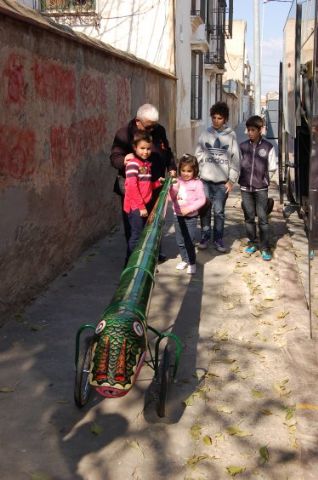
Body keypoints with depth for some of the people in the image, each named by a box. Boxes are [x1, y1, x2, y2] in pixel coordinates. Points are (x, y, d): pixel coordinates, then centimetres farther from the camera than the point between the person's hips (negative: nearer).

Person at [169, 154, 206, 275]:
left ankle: (192, 263, 10)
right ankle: (185, 260, 30)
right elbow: (171, 198, 3)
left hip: (191, 217, -5)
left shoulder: (197, 183, -9)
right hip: (178, 216, 5)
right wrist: (174, 187, -15)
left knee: (189, 241, -4)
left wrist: (189, 208, -20)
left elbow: (201, 200, -12)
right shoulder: (177, 182, 4)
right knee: (180, 241, 13)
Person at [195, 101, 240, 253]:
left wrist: (231, 180, -4)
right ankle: (205, 237, 19)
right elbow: (198, 155, 7)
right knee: (205, 210, 5)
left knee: (219, 211, 3)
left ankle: (218, 239, 16)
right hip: (205, 179, 1)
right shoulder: (205, 134, 6)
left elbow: (235, 159, 1)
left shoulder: (231, 135, 2)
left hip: (222, 181, -1)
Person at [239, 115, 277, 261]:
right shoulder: (243, 146, 3)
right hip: (245, 187, 3)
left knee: (263, 218, -3)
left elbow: (273, 167, 3)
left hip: (261, 188, -3)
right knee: (249, 217, 11)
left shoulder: (268, 147, -4)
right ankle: (252, 243, 25)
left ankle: (265, 248, 3)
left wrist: (261, 170, 0)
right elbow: (237, 164, 9)